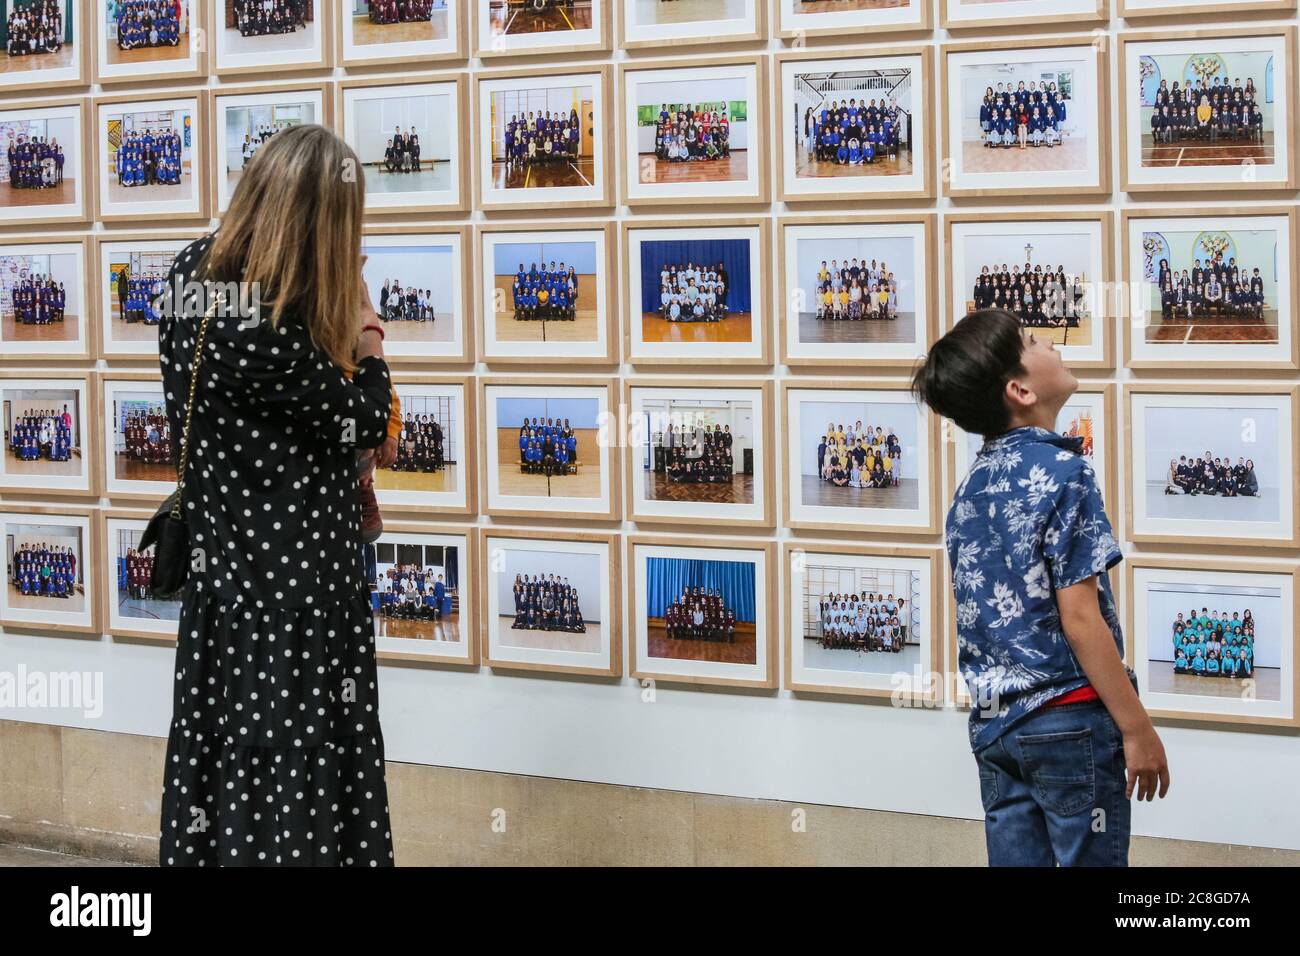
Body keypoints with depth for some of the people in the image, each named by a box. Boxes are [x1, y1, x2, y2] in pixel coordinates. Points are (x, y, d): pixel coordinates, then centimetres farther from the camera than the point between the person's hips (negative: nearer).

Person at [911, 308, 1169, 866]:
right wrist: (1137, 729, -13)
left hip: (993, 724, 7)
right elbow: (1079, 618, -16)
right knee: (1090, 858, 1)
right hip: (1069, 718, -7)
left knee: (1013, 858, 10)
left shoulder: (973, 484, 10)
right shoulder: (1061, 471, -13)